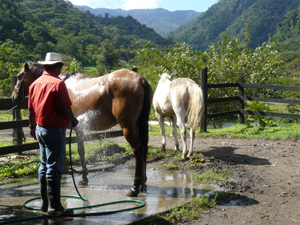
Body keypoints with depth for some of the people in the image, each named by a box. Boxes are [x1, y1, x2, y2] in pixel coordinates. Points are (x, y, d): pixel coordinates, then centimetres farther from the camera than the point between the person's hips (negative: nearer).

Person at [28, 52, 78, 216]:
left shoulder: (35, 83, 9)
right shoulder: (58, 83, -16)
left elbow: (31, 109, 14)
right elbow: (65, 108, -18)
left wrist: (32, 127, 25)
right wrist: (73, 120, 1)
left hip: (40, 128, 9)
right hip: (55, 129, -9)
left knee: (44, 166, 16)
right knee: (54, 168, -5)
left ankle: (45, 203, 24)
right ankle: (54, 206, -1)